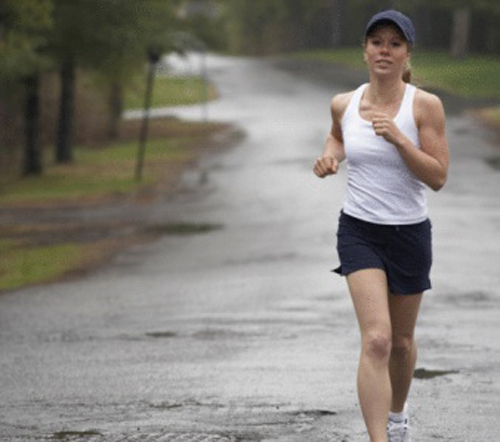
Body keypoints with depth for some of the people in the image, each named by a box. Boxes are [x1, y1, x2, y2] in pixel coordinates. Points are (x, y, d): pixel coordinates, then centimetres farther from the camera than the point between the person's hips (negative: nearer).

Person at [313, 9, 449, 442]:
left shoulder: (425, 106, -11)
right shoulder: (344, 104, -2)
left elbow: (438, 177, -15)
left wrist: (398, 138, -26)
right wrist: (330, 156, 1)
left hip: (410, 233, 0)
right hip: (359, 231, 0)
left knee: (401, 341, 17)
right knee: (376, 340, -18)